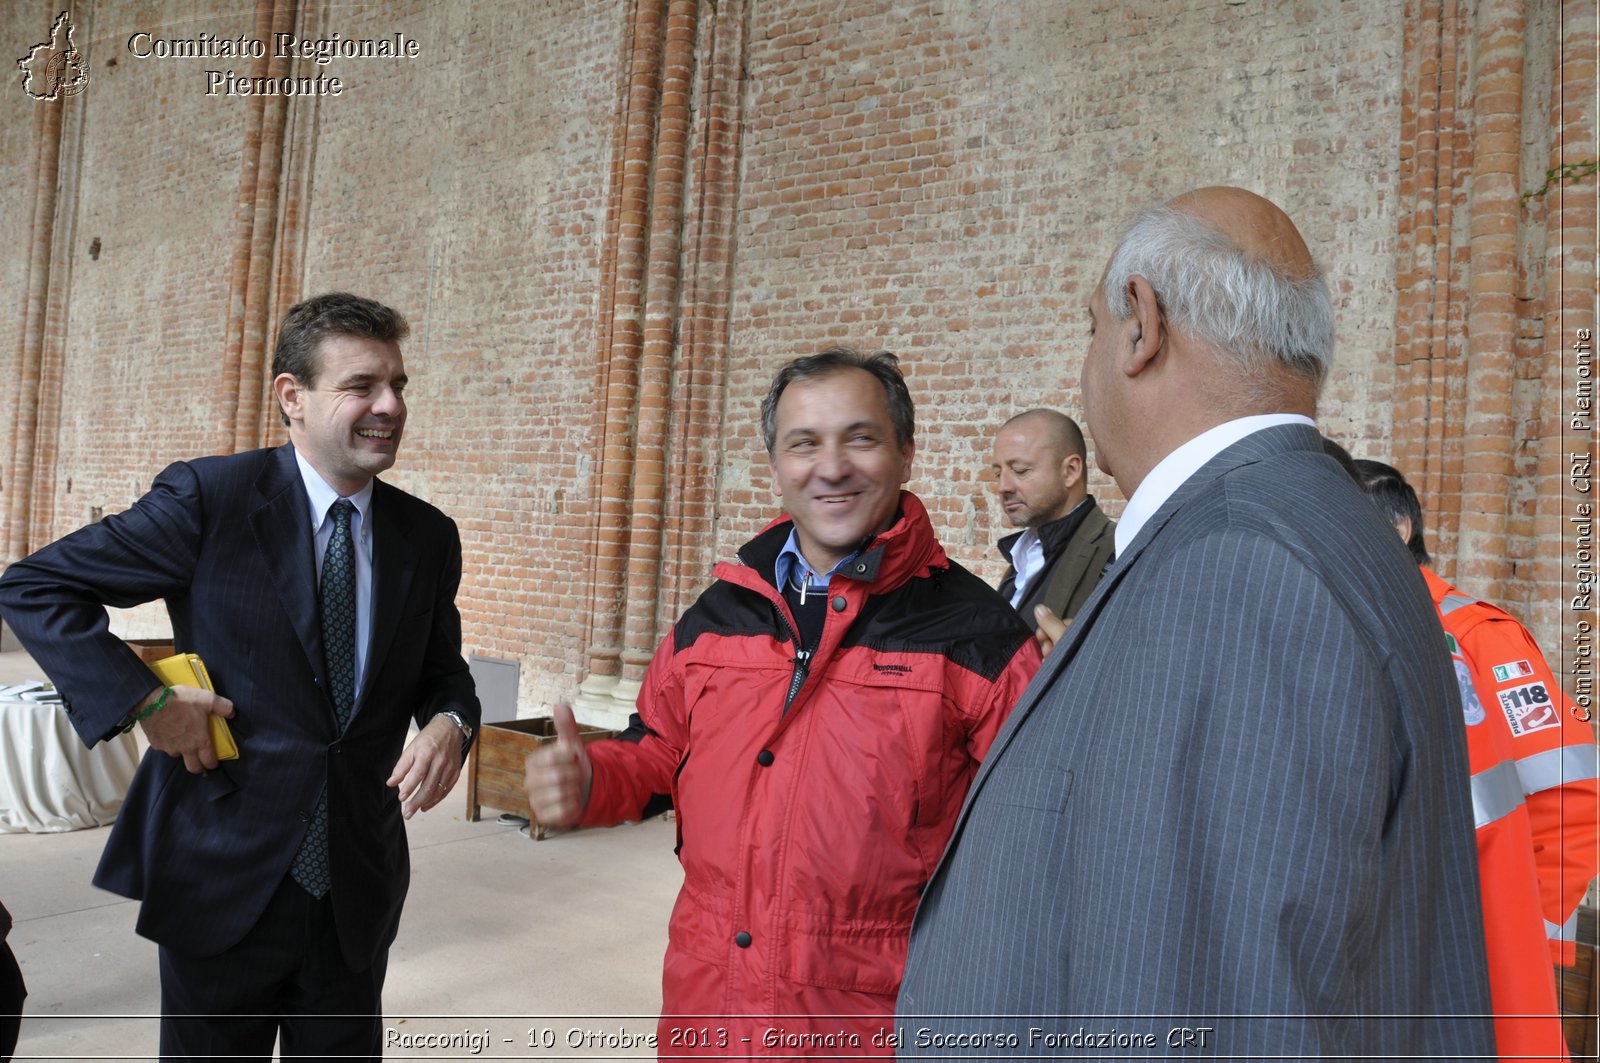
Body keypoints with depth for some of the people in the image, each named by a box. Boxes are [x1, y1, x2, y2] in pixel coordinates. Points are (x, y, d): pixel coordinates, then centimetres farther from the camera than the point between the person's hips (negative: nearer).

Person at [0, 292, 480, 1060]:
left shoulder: (428, 537, 0)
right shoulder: (209, 499, -11)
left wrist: (450, 723, -11)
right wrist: (142, 699, -15)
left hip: (357, 889, 3)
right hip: (223, 878, -3)